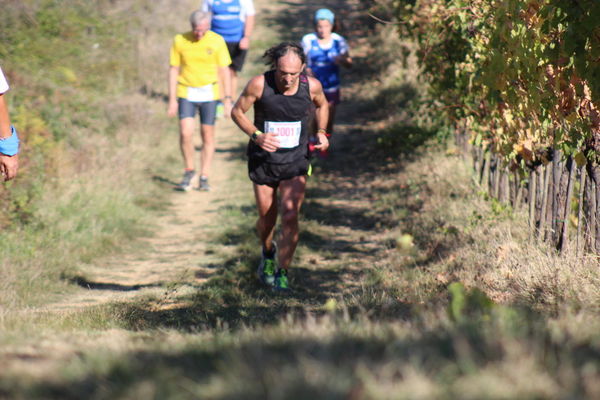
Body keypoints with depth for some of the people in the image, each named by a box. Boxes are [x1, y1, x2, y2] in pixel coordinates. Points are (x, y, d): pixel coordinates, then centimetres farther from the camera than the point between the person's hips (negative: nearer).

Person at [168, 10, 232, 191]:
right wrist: (172, 100, -1)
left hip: (209, 93, 0)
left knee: (208, 135, 2)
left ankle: (204, 178, 13)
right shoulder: (179, 41, -3)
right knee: (185, 132, -13)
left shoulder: (217, 41, -4)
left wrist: (228, 99, -3)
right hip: (186, 93, 0)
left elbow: (224, 71, 1)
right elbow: (174, 70, 3)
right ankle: (189, 170, 9)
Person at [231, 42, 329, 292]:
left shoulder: (312, 86, -11)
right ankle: (267, 253, 44)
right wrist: (256, 135, -21)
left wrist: (321, 132, -2)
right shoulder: (259, 84, -18)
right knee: (267, 217, 11)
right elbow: (237, 112, -6)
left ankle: (282, 273, -2)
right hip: (263, 161, 0)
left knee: (289, 217, -14)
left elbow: (321, 105, 13)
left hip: (295, 161, 0)